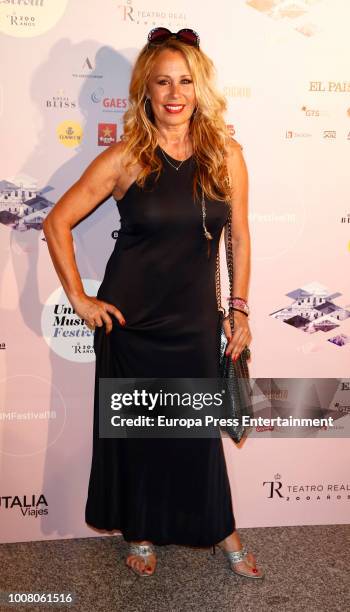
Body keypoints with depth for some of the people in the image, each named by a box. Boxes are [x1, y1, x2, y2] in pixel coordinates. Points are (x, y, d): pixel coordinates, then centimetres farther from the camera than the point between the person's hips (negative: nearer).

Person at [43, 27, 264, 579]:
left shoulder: (226, 155, -2)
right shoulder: (125, 158, -8)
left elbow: (240, 236, 5)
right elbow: (57, 222, -4)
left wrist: (239, 308, 4)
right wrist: (79, 298, -7)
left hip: (195, 320, 1)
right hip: (130, 320, 0)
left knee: (199, 428, 12)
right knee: (133, 426, 13)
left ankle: (221, 530, 37)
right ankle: (141, 532, 37)